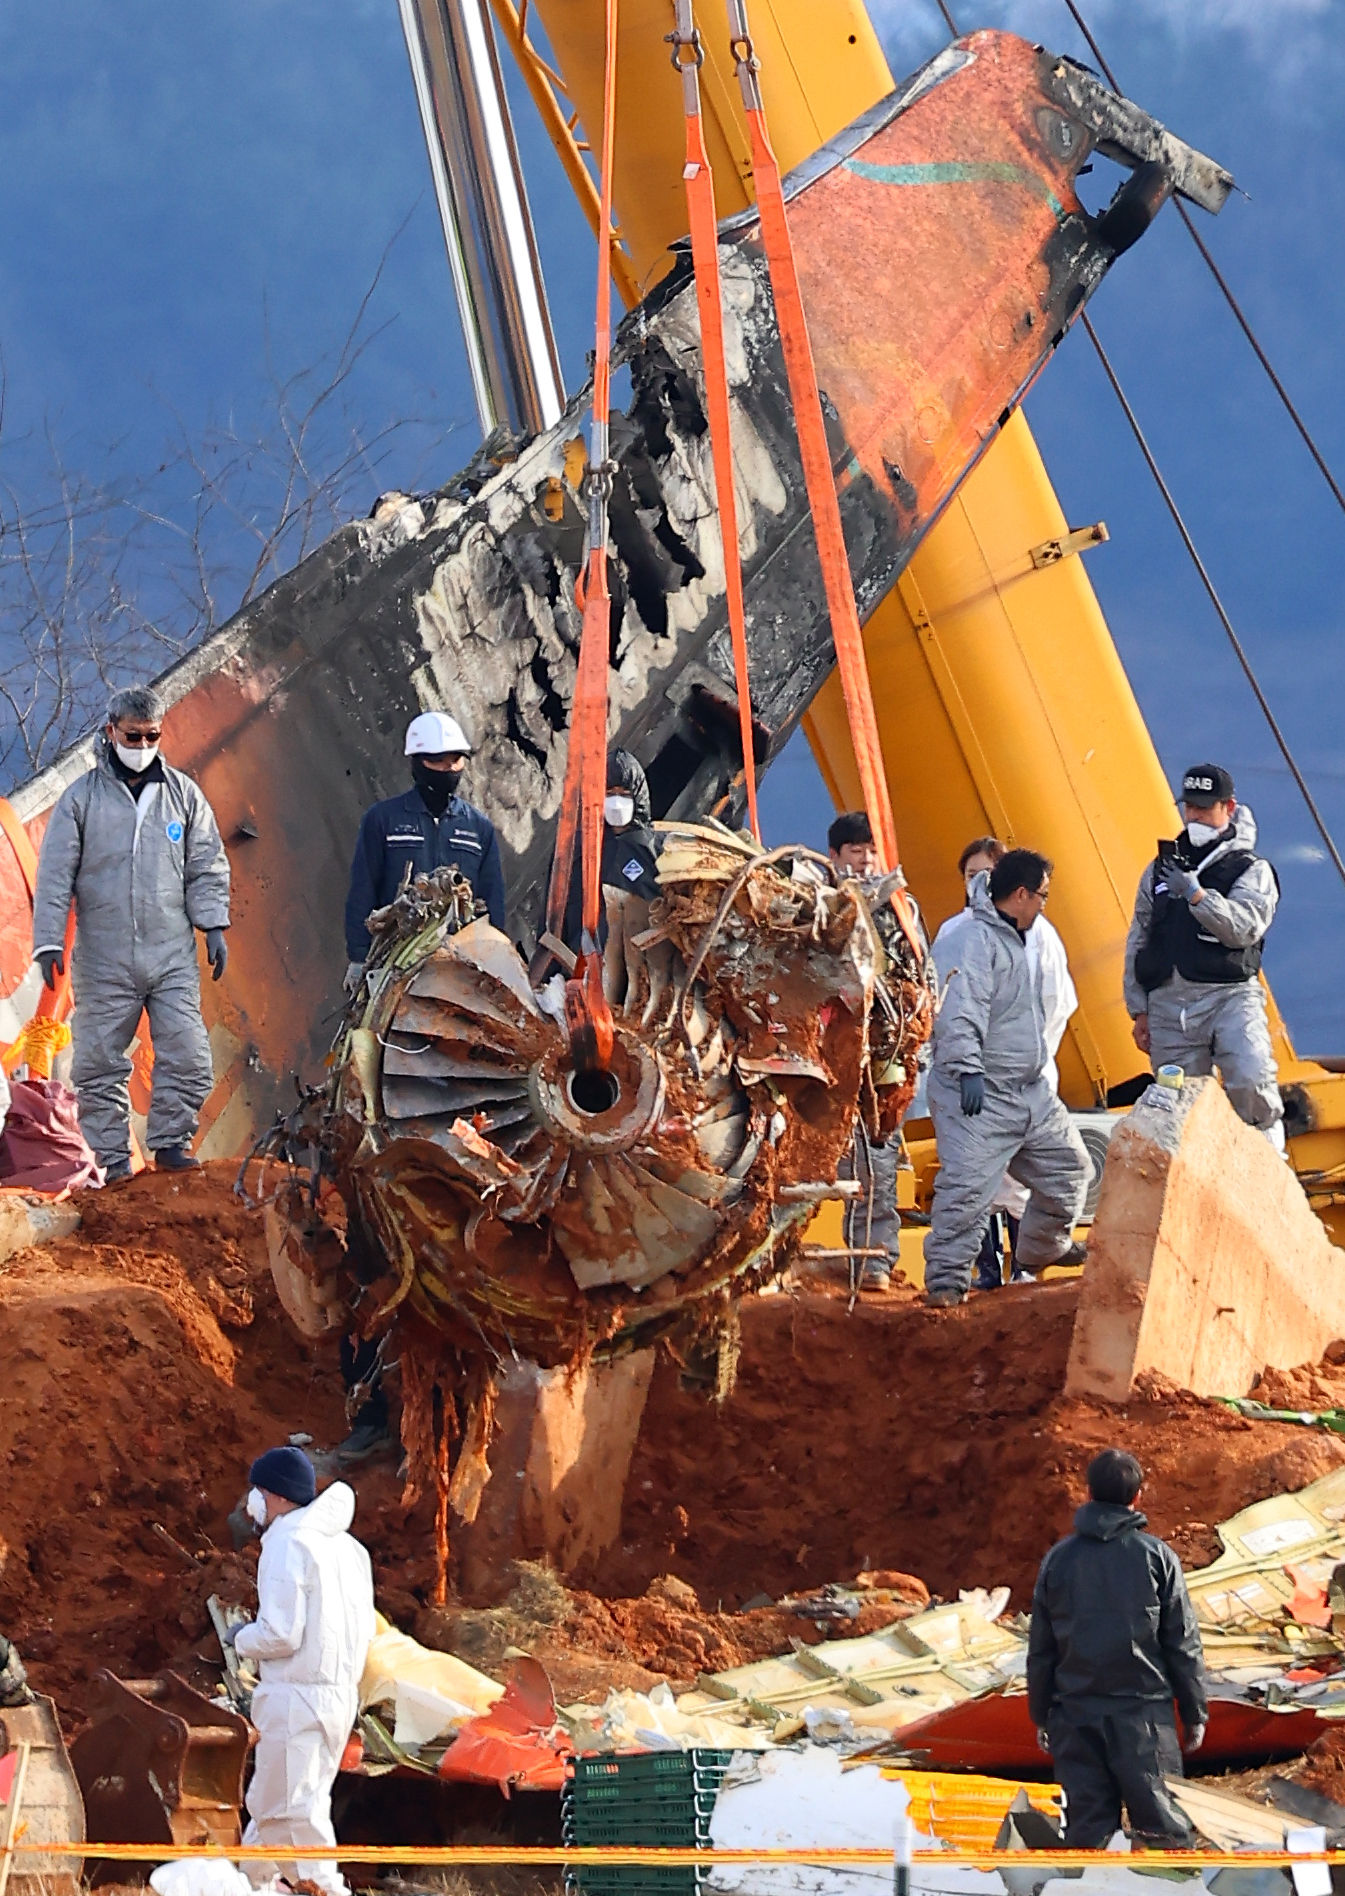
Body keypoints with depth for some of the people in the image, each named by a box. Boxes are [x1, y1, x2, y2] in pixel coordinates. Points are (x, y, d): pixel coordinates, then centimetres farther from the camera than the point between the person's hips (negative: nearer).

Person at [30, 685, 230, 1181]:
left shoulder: (183, 794, 9)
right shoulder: (81, 797, 3)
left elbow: (206, 867, 14)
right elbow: (55, 875, 2)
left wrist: (213, 925, 4)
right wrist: (48, 942, -5)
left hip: (173, 956, 1)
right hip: (103, 959, -1)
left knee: (189, 1057, -6)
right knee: (99, 1064, 1)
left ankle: (170, 1142, 8)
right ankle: (114, 1158, 10)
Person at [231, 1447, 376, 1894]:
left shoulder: (287, 1544, -12)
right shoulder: (345, 1546, 13)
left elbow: (281, 1634, -19)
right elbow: (364, 1629, 15)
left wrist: (243, 1640, 1)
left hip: (296, 1698, -9)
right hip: (341, 1696, 9)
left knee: (294, 1811, -5)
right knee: (269, 1804, 18)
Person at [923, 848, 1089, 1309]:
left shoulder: (1012, 939, 17)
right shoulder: (979, 940, -15)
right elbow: (961, 1012, -26)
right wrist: (968, 1069, -34)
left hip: (1030, 1091, 10)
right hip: (980, 1096, -10)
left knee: (1069, 1167, 18)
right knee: (968, 1187, -16)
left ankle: (1043, 1248, 39)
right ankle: (945, 1279, -10)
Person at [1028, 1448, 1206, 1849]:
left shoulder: (1058, 1559, 5)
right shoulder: (1156, 1556, -2)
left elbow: (1040, 1649, 9)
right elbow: (1183, 1643, 0)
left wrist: (1041, 1716, 19)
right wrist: (1195, 1713, 8)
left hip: (1075, 1714, 2)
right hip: (1143, 1711, -2)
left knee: (1087, 1826, 5)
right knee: (1163, 1824, 0)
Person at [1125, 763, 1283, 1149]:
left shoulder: (1252, 870, 7)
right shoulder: (1160, 869, 19)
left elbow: (1245, 928, -12)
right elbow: (1137, 942, 21)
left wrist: (1196, 894, -22)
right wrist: (1139, 1012, 16)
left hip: (1231, 996, -4)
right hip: (1169, 1000, 4)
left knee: (1250, 1082, -24)